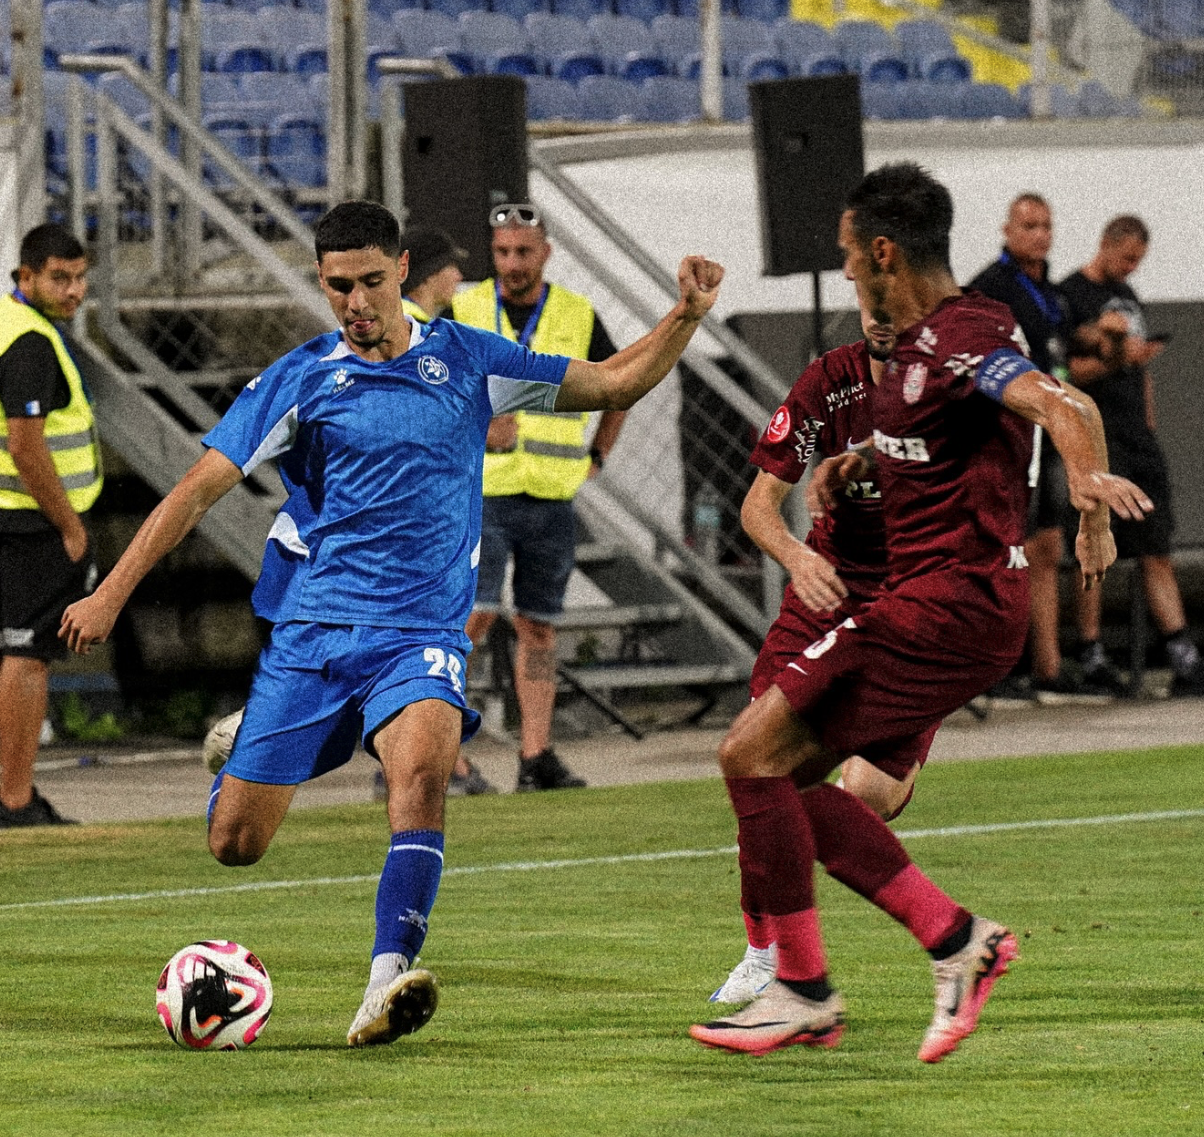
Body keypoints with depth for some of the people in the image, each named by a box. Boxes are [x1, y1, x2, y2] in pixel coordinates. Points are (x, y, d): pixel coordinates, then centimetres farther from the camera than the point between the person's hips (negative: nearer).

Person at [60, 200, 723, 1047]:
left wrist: (686, 318, -5)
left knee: (421, 762, -33)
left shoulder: (467, 361, 6)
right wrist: (112, 595, -5)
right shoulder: (301, 379, 1)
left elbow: (614, 383, 11)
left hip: (421, 632, 0)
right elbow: (203, 486, 0)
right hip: (310, 628, 0)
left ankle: (388, 980, -41)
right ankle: (242, 752, 41)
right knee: (235, 843, 1)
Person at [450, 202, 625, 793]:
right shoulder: (464, 313, -1)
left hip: (549, 499, 3)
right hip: (479, 494, -3)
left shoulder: (578, 317, 4)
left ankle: (536, 756, 7)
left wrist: (595, 458, 10)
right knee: (475, 615, -15)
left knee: (537, 628, 4)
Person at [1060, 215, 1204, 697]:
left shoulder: (1128, 298, 20)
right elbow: (1062, 372, -12)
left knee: (1157, 552, 4)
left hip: (1138, 439, 8)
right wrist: (1117, 359, -21)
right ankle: (1091, 654, -3)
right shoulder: (1070, 295, -5)